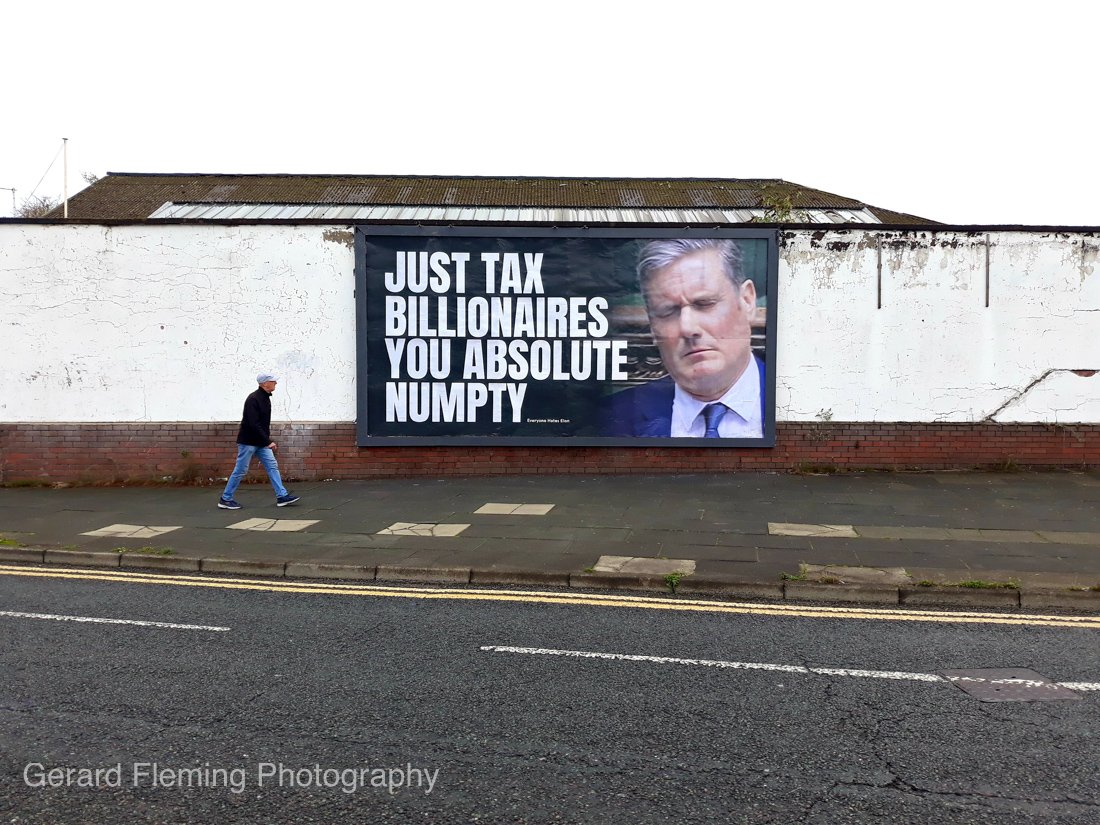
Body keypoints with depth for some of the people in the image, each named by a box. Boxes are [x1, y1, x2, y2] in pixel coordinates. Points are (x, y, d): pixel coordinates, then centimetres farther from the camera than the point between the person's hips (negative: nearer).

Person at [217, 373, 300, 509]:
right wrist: (268, 442, -28)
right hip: (248, 442, -9)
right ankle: (225, 499, 10)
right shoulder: (253, 399, -21)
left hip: (261, 442, 9)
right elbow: (254, 424, -27)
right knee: (240, 471, -1)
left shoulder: (266, 398, 8)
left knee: (272, 466, 2)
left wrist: (267, 439, 17)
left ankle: (282, 496, 1)